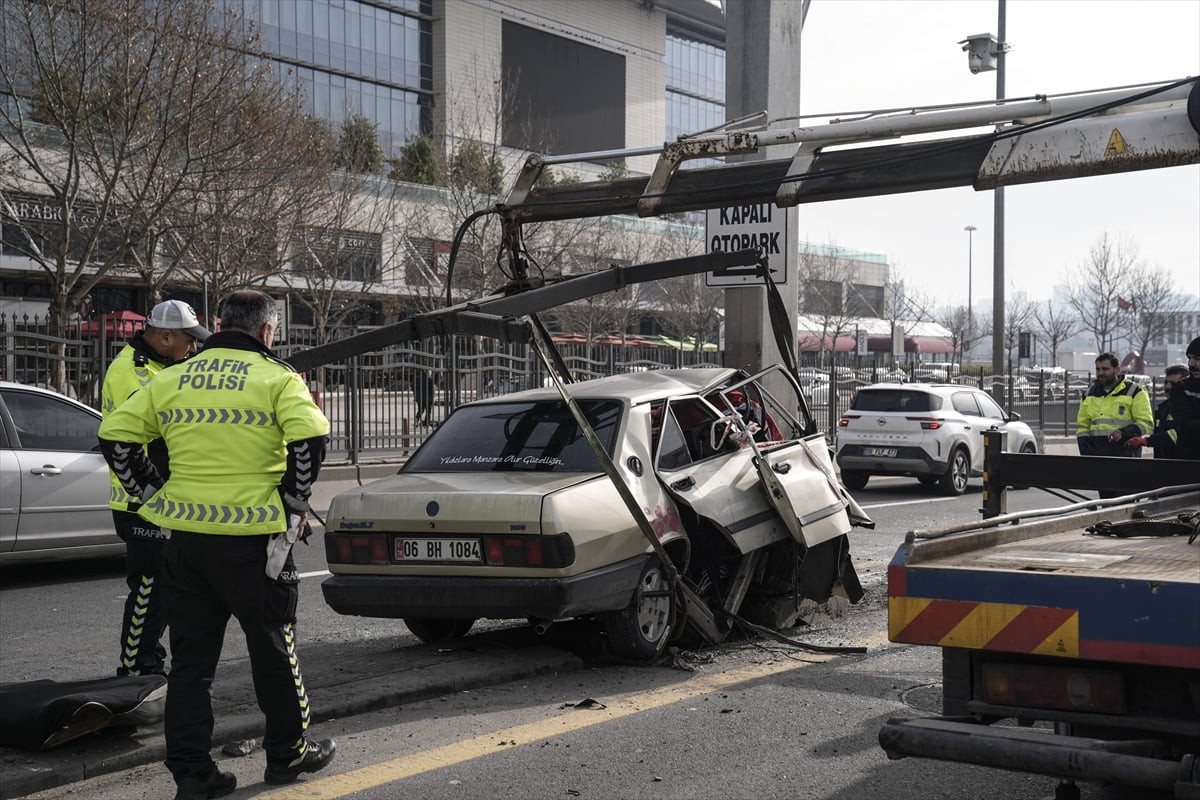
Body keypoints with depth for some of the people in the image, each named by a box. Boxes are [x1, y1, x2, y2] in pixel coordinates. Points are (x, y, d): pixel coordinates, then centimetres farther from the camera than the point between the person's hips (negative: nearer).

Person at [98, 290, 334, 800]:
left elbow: (114, 437, 5)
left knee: (190, 659, 11)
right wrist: (294, 502, -6)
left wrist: (154, 495, 10)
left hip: (185, 540, 4)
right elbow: (310, 439, -19)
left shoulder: (171, 380, 9)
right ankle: (287, 754, 25)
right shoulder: (276, 378, -4)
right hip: (252, 543, -4)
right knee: (273, 651, 13)